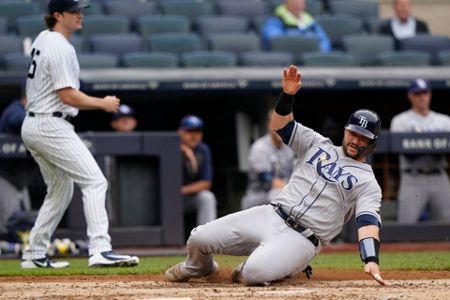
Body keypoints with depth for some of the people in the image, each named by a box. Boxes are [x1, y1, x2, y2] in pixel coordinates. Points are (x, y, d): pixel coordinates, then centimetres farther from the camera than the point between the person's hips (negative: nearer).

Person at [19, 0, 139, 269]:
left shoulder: (42, 39, 14)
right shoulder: (60, 48, -16)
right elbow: (68, 96, -20)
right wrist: (102, 104, -9)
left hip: (32, 126, 10)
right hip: (52, 127, -10)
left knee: (60, 190, 20)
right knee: (94, 181, -14)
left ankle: (35, 255, 21)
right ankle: (100, 249, -27)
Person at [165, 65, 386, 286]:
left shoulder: (367, 183, 1)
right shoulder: (318, 144, 16)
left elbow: (368, 221, -15)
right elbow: (280, 125, 9)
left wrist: (371, 260, -33)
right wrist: (288, 94, -11)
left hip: (303, 240, -5)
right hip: (270, 216, 5)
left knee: (255, 272, -33)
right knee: (199, 239, -8)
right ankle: (198, 267, 29)